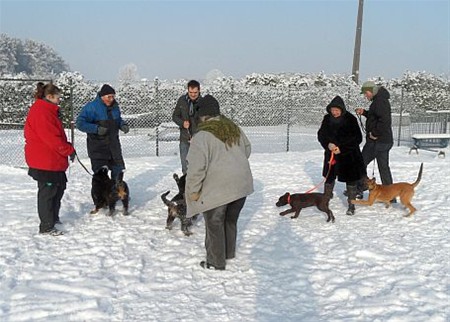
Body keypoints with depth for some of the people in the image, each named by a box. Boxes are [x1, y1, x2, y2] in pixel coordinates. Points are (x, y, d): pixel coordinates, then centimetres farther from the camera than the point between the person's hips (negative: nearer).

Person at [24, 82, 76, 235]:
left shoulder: (47, 110, 16)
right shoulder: (41, 112, -18)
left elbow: (57, 134, 20)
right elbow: (51, 137, -23)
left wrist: (67, 147, 7)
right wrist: (69, 150, -13)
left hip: (53, 159, 11)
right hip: (45, 160, -11)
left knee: (60, 185, 20)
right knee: (47, 191, -4)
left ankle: (53, 217, 33)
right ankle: (46, 227, 4)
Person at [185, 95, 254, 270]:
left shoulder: (202, 136, -16)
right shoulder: (234, 128, 7)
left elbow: (196, 166, -21)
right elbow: (247, 149, 21)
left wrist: (194, 190, -11)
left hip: (217, 188, -7)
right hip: (241, 184, 7)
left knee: (215, 224, 10)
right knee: (231, 220, 24)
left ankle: (216, 262, 19)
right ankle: (229, 252, 39)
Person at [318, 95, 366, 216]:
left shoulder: (350, 119, -14)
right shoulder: (327, 119, -2)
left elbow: (357, 138, -13)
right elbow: (321, 134, 3)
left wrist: (342, 148, -20)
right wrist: (328, 144, -17)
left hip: (348, 155, -3)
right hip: (331, 154, 4)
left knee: (351, 180, 2)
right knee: (329, 178, 14)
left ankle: (351, 205, 14)